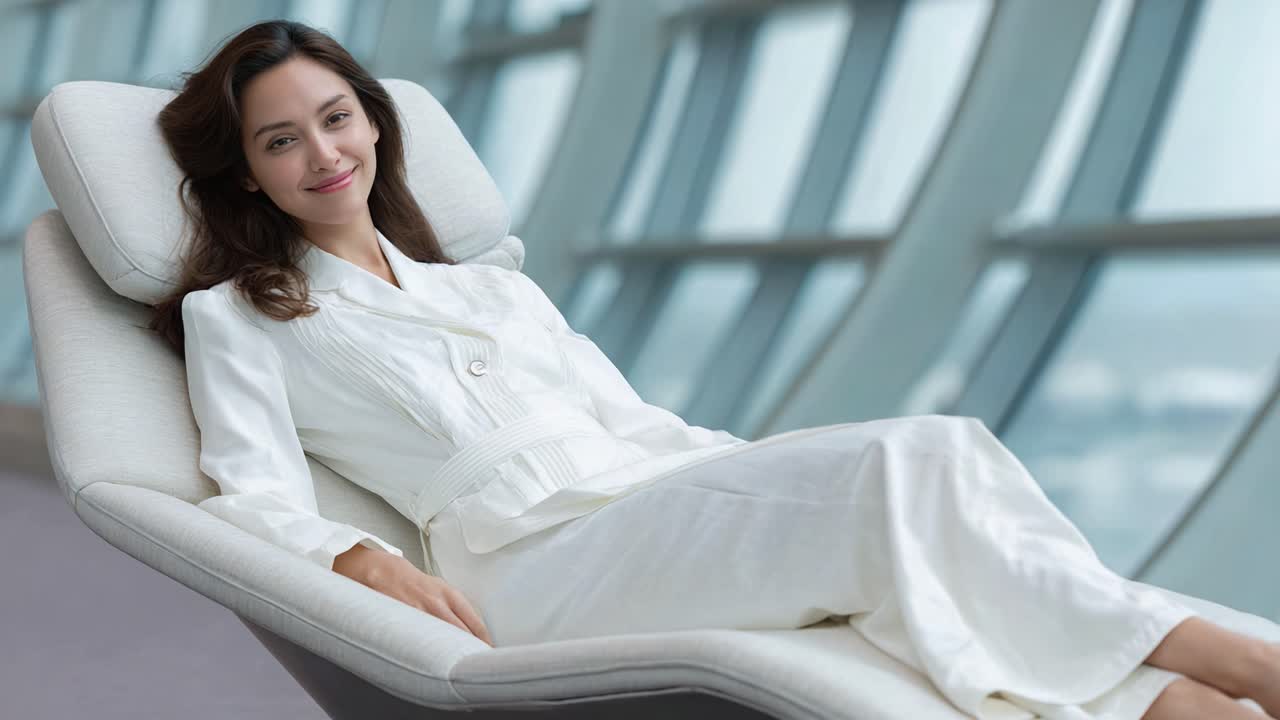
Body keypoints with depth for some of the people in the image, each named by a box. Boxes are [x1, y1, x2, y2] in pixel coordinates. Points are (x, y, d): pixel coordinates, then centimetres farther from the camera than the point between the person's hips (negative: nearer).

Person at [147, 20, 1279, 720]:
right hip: (528, 561, -6)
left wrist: (779, 466, 9)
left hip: (659, 496, 6)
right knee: (901, 468, -27)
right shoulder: (236, 319, 16)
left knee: (940, 449, -24)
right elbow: (258, 502, 3)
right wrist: (369, 560, -19)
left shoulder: (496, 288, 30)